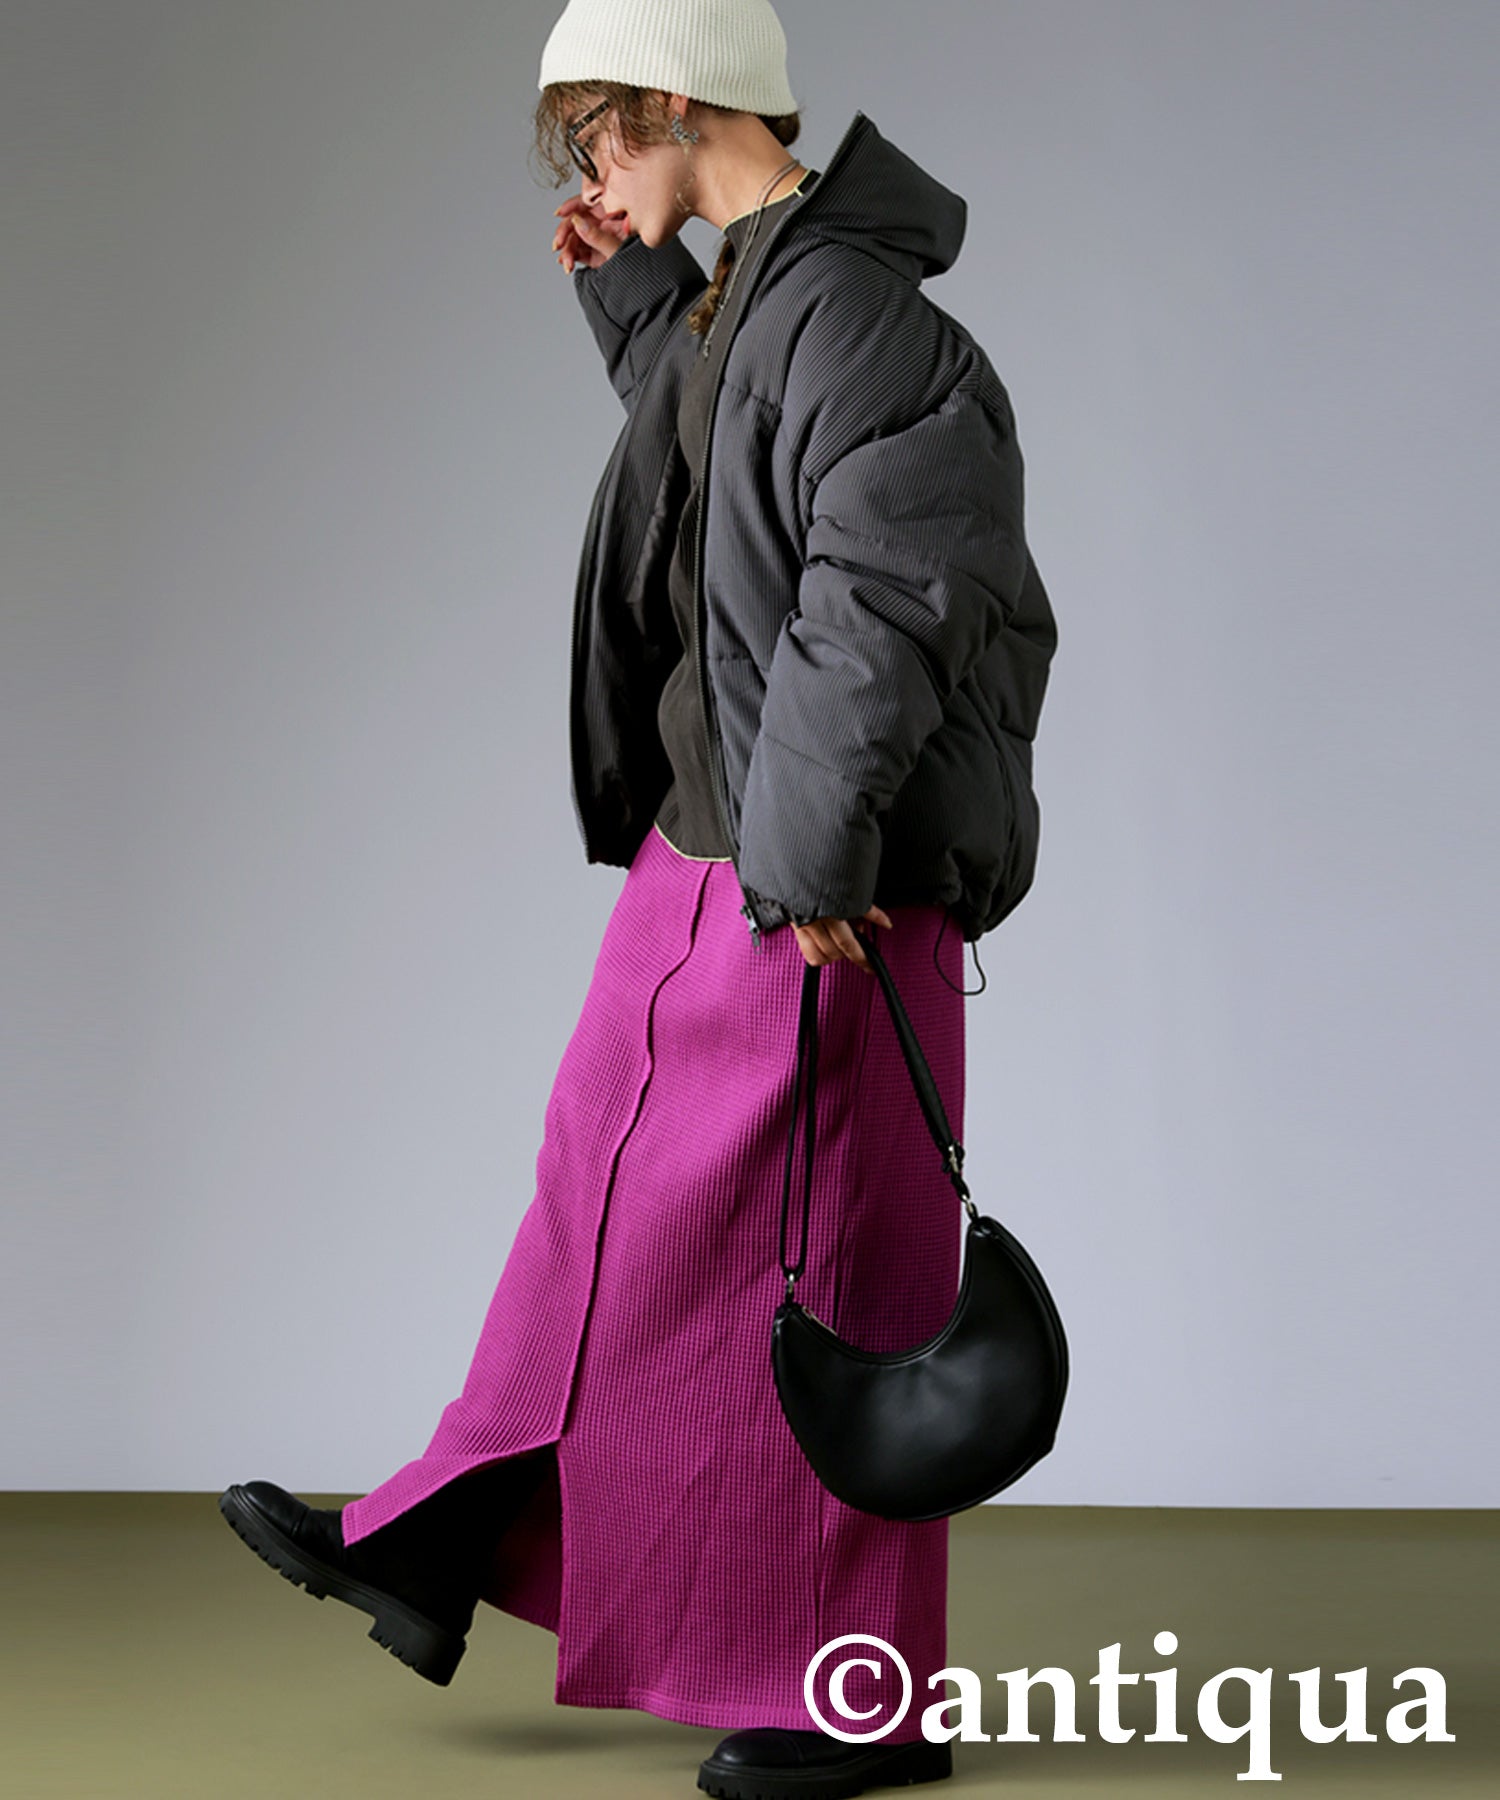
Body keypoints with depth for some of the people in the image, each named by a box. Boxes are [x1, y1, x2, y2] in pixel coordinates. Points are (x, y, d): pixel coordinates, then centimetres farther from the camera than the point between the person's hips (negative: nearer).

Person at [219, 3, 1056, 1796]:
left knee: (816, 1276, 0)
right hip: (708, 845, 10)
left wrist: (810, 856, -26)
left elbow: (882, 595, -26)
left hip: (822, 897, -10)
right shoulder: (737, 301, 11)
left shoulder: (848, 314, -19)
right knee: (608, 1199, 18)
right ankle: (437, 1553, 31)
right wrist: (633, 297, 22)